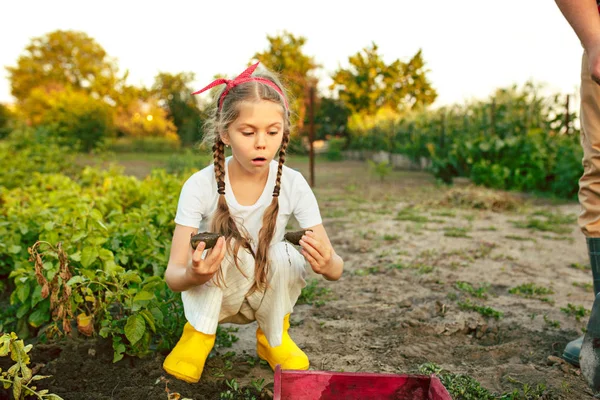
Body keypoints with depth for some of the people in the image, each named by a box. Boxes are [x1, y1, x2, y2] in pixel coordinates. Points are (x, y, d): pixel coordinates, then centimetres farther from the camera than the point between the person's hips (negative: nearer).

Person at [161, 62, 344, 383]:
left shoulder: (293, 184, -19)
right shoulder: (200, 186, -22)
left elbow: (336, 270, -19)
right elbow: (173, 275, -23)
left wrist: (327, 263, -45)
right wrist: (192, 276, -48)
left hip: (266, 297, 2)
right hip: (209, 295, -2)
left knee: (285, 256, -28)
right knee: (230, 248, -31)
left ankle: (273, 336, 0)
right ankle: (199, 334, -6)